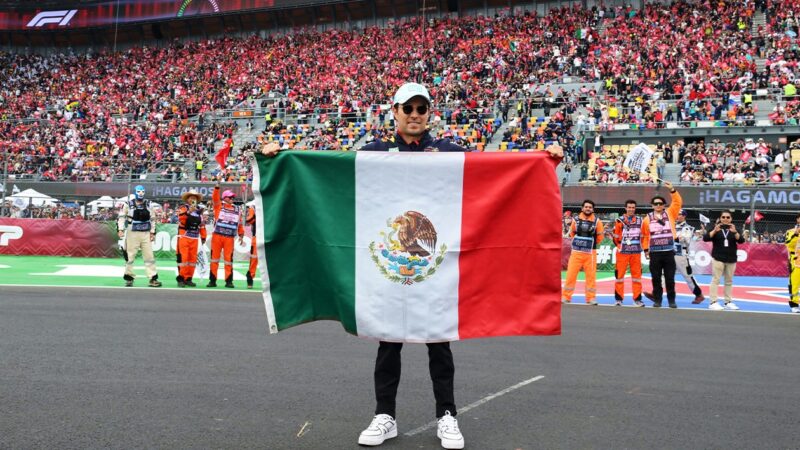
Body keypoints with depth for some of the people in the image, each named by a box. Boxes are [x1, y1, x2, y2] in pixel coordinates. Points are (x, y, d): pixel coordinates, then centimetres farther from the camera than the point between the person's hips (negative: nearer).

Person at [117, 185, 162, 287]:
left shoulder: (148, 204, 9)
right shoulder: (128, 204, 1)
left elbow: (152, 219, 13)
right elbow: (121, 217, 1)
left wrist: (152, 232, 8)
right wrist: (120, 229, -11)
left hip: (146, 233, 2)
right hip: (132, 233, -2)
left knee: (149, 256, -1)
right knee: (130, 256, 3)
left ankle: (153, 279, -1)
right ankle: (129, 278, 13)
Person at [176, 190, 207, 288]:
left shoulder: (199, 211, 15)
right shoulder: (183, 208, -1)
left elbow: (202, 225, 18)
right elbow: (181, 219, -19)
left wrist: (203, 237, 17)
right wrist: (189, 212, -32)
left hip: (194, 238, 5)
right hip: (184, 237, -5)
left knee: (193, 259, 5)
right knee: (183, 258, -8)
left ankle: (188, 279, 13)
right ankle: (181, 279, -3)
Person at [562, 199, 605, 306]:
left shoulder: (597, 221, -2)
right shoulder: (576, 219, 2)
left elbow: (600, 237, 6)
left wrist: (591, 244, 9)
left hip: (590, 253, -1)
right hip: (576, 252, 1)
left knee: (591, 275, 3)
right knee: (571, 274, -1)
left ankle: (591, 298, 12)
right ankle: (566, 297, 7)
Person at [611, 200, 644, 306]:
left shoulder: (640, 221, 7)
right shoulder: (619, 221, -1)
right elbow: (616, 236, 2)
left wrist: (643, 247, 11)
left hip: (636, 252, 2)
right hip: (622, 252, -2)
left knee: (637, 274, 5)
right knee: (620, 274, -1)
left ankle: (637, 298, 11)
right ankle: (619, 298, 6)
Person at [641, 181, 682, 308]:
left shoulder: (670, 213, 6)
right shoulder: (647, 218, 5)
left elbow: (678, 202, -3)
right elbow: (644, 235, 9)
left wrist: (672, 189, -11)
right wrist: (646, 249, 6)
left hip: (669, 251, 0)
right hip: (655, 253, 0)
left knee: (670, 278, 3)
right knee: (656, 278, 5)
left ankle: (671, 300, 11)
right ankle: (657, 300, 13)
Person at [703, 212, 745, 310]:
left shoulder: (734, 229, 8)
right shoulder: (715, 228, 2)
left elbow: (741, 240, -5)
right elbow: (705, 238, -9)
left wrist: (735, 232, -21)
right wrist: (714, 231, -22)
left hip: (731, 259, 3)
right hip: (718, 258, -3)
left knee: (729, 281, 8)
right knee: (716, 280, -7)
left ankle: (728, 302, 14)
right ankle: (713, 302, -8)